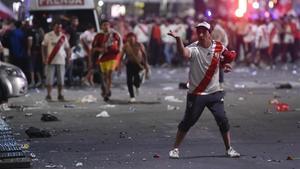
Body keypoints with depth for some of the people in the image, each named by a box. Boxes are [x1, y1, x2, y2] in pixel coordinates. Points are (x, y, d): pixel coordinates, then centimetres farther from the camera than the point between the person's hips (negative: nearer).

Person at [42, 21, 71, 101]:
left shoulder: (63, 37, 8)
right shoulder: (48, 36, 1)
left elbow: (67, 48, 15)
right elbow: (44, 47, 3)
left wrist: (68, 57, 4)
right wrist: (44, 58, -5)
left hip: (61, 61, 2)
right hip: (50, 61, -2)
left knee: (61, 79, 3)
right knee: (49, 79, -3)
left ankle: (60, 95, 11)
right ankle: (48, 95, 2)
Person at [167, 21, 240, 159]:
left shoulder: (219, 47, -1)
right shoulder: (193, 48, -15)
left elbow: (229, 56, 20)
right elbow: (184, 53, -39)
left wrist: (225, 64, -3)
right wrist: (178, 39, -58)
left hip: (214, 92, 3)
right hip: (196, 94, -3)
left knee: (222, 120, 1)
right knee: (188, 121, 0)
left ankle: (229, 149, 16)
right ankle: (175, 149, 12)